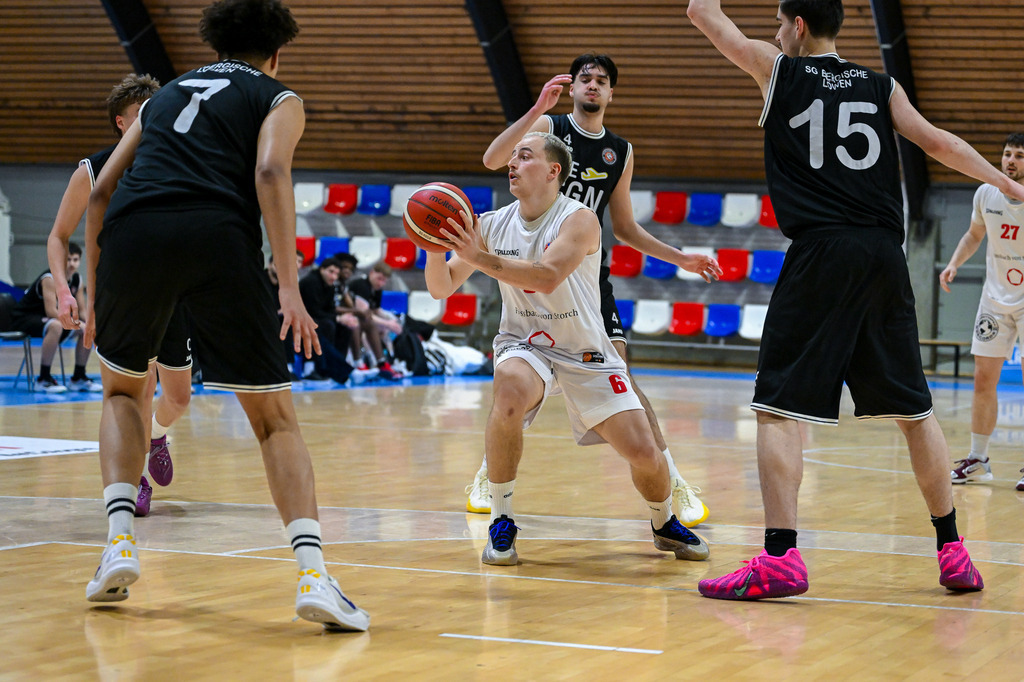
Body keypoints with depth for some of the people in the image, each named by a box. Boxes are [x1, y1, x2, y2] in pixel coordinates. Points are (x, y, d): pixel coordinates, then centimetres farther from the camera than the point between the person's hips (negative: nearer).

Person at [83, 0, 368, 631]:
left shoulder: (168, 94, 34)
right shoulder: (279, 99, 21)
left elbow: (102, 193, 27)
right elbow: (270, 171, -1)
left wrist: (96, 297, 33)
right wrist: (290, 289, -7)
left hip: (133, 232, 3)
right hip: (217, 234, -3)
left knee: (124, 388, 28)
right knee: (275, 417, 6)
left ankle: (121, 541, 13)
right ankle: (313, 572, -11)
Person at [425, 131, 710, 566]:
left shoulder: (579, 220, -17)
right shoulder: (493, 226, -4)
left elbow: (546, 276, -34)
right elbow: (441, 289, -4)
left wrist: (483, 259, -41)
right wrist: (436, 247, -23)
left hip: (586, 353, -1)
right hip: (524, 346, 1)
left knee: (643, 453, -9)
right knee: (510, 393, -36)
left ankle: (664, 524, 27)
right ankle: (501, 521, -19)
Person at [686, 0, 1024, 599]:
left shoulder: (779, 70, 8)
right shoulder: (881, 87, 15)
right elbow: (937, 142, 9)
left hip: (821, 254, -4)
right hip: (885, 255, 4)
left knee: (779, 409, -4)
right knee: (914, 409, 13)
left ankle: (781, 557, -16)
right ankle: (953, 552, 17)